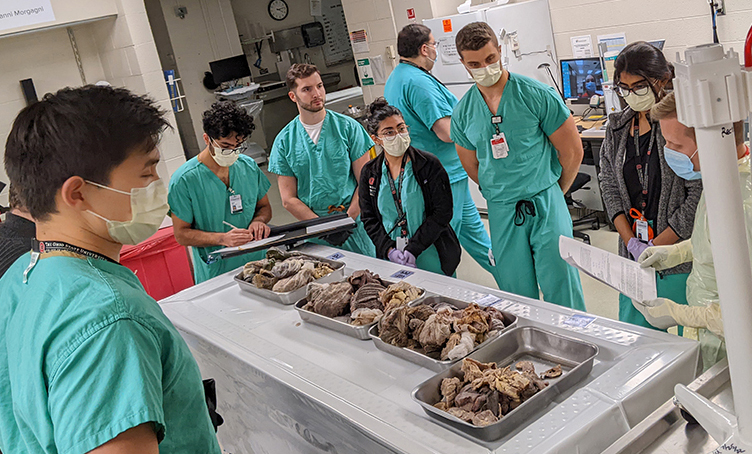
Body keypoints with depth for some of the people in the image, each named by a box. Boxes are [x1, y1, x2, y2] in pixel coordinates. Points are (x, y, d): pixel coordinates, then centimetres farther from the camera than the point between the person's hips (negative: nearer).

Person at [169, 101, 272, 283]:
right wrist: (223, 238, -18)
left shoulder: (249, 166, 6)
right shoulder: (184, 180, -8)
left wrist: (258, 220, -4)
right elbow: (181, 234, -4)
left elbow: (264, 206, 19)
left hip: (257, 265, 3)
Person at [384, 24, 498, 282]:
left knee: (472, 227, 22)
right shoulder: (418, 82, -23)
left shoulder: (396, 78, 12)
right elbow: (447, 132, -27)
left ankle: (501, 272, 37)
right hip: (445, 174, -11)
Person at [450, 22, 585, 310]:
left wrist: (553, 194, 9)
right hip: (500, 211, 3)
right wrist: (505, 194, 13)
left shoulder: (537, 95, -7)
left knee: (560, 288, 0)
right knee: (516, 294, 10)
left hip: (545, 204, -3)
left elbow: (572, 151, -1)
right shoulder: (462, 113, 3)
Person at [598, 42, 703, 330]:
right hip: (633, 252, 5)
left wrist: (657, 246, -13)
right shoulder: (618, 127, 8)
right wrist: (631, 241, -4)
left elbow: (699, 195, -14)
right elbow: (609, 185, 7)